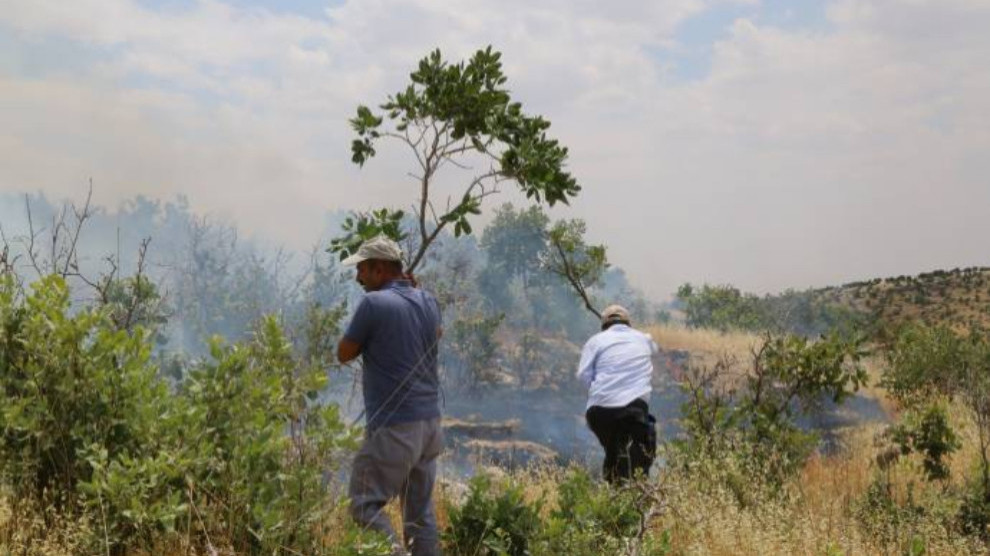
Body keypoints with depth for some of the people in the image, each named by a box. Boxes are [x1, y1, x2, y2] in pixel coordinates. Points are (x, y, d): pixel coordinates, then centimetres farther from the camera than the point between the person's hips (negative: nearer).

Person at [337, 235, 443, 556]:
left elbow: (344, 354, -3)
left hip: (393, 427, -7)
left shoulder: (374, 303, -13)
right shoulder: (429, 301, 8)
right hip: (429, 422, 7)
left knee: (366, 505, -1)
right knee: (421, 511, 12)